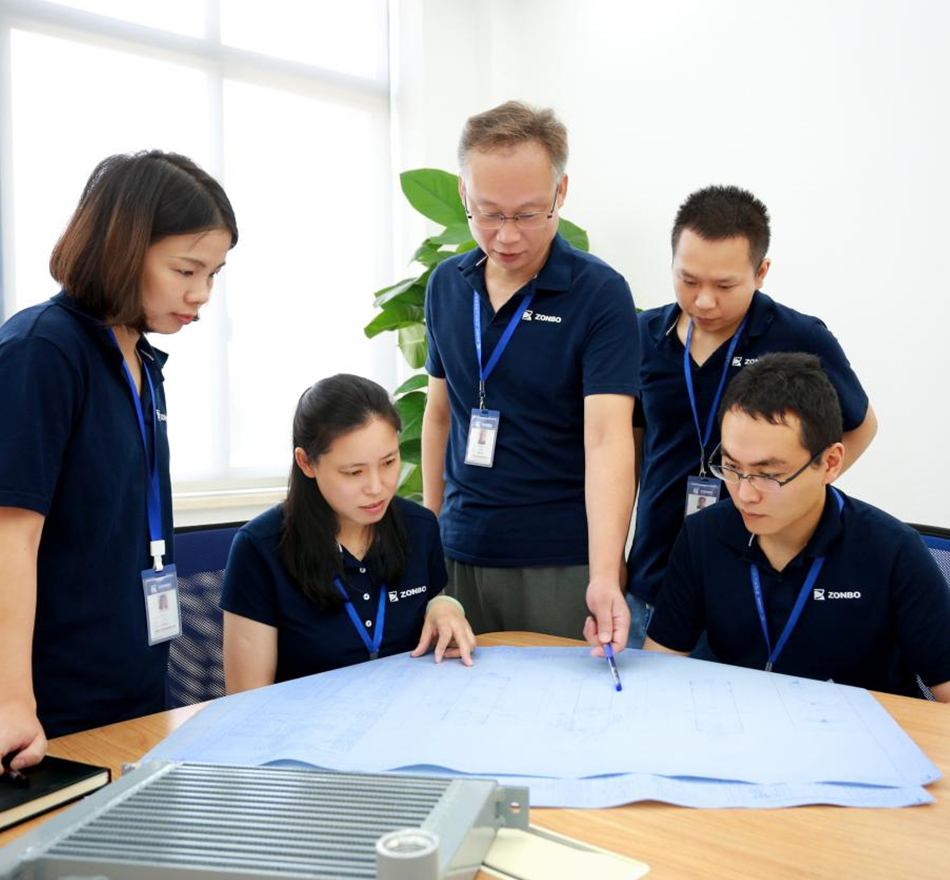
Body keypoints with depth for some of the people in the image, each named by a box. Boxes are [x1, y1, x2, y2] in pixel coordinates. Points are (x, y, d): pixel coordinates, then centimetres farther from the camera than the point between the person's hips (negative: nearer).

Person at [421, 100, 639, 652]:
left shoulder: (601, 294, -12)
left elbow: (607, 438, -21)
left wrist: (604, 575, -31)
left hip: (560, 563, -4)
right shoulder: (446, 286, 4)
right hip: (459, 553, 4)